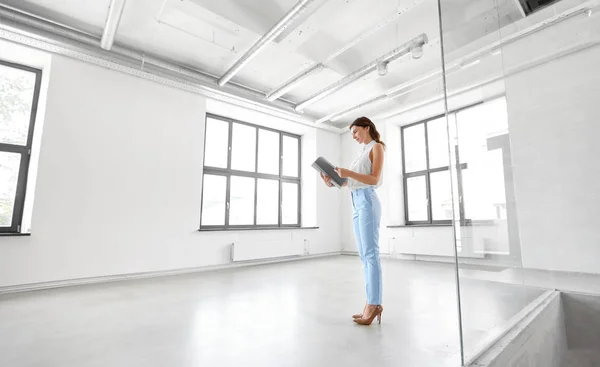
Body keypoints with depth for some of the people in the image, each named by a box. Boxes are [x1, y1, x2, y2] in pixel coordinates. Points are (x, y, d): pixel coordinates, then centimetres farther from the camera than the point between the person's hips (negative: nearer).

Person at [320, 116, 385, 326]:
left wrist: (348, 173, -20)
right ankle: (372, 303, 10)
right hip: (357, 202, 8)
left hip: (367, 201, -8)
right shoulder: (363, 151, 26)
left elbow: (374, 179, -9)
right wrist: (333, 182, 6)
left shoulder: (376, 147, 4)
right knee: (365, 255, 5)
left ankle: (373, 304, -5)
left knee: (371, 254, -9)